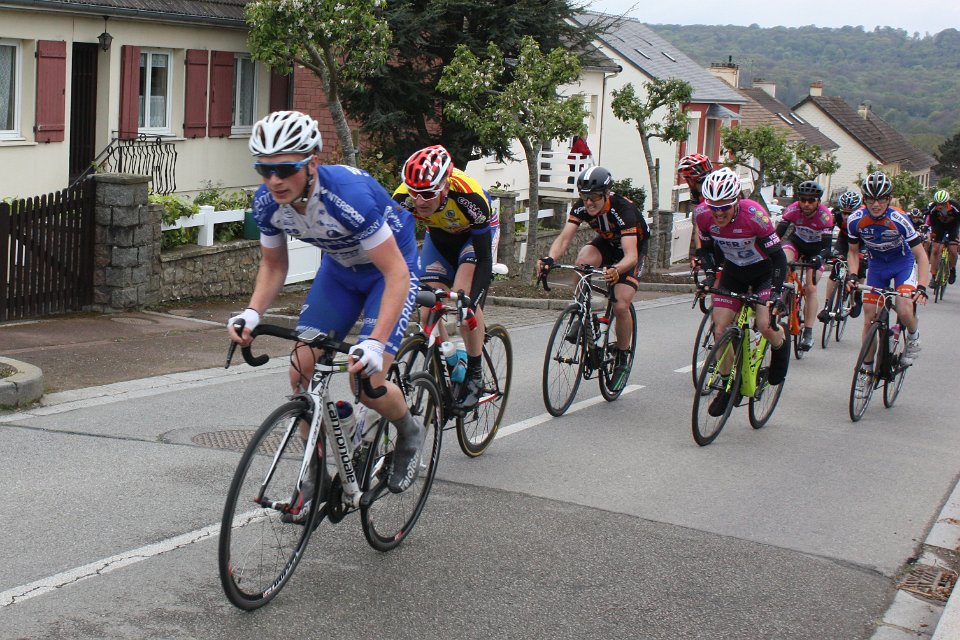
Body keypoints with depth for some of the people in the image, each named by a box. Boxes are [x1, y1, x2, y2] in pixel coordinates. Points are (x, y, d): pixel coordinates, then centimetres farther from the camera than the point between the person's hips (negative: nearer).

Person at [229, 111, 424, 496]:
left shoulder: (349, 194, -38)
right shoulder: (267, 203, -20)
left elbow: (396, 274, -36)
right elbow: (273, 266, -3)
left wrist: (376, 343, -47)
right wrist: (252, 313, -22)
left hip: (390, 267, -5)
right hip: (339, 268, 6)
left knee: (367, 383, -18)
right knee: (302, 370, -8)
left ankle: (410, 434, 16)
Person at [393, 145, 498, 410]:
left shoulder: (468, 196, -41)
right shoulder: (404, 198, -33)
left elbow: (484, 258, -37)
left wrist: (470, 299, -48)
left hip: (477, 233, -4)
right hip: (439, 235, 4)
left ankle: (475, 374, -9)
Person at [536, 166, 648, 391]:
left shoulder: (624, 210, -36)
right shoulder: (581, 208, -22)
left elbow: (630, 254, -45)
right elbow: (564, 238, -31)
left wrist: (617, 270, -67)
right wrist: (550, 258, -52)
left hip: (632, 249, -4)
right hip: (606, 243, 4)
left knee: (621, 306, -19)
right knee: (583, 259, -32)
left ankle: (623, 358, 5)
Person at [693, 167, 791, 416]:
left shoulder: (754, 215, -32)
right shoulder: (704, 216, -20)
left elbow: (778, 256, -26)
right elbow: (705, 248, -1)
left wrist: (776, 292, -34)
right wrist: (709, 274, -18)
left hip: (763, 271, -4)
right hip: (733, 272, 4)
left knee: (765, 326, -22)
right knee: (720, 330, -6)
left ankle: (781, 346, 13)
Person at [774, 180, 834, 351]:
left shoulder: (825, 215, -29)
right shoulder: (793, 210, -25)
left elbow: (827, 246, -32)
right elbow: (778, 233, -29)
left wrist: (819, 257, -52)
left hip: (816, 249, -2)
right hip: (797, 242, 2)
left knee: (811, 288, -12)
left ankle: (808, 332, -8)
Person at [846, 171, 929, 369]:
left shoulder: (899, 219, -29)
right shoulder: (855, 220, -20)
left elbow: (921, 256, -25)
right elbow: (853, 251, -2)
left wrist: (921, 287, -36)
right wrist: (852, 275, -20)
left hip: (903, 263, -3)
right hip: (877, 265, 3)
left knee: (904, 310, -25)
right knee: (869, 319, -1)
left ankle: (914, 336, 8)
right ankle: (867, 367, 13)